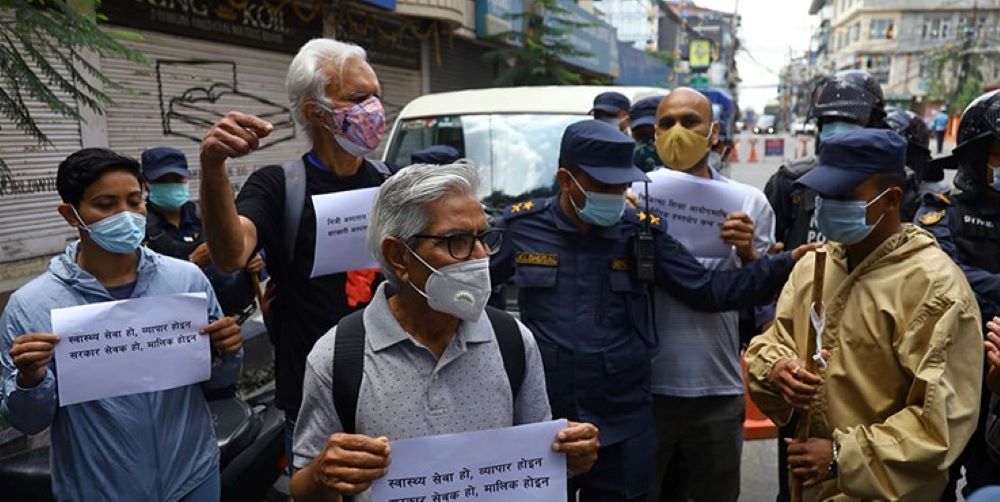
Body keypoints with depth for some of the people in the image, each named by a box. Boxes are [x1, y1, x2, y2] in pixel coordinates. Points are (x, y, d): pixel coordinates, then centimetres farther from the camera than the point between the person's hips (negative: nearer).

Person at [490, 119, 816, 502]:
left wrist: (788, 263, -10)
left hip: (622, 429, 1)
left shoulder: (642, 232, -3)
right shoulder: (522, 226, -5)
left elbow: (707, 291, -2)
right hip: (539, 423, 0)